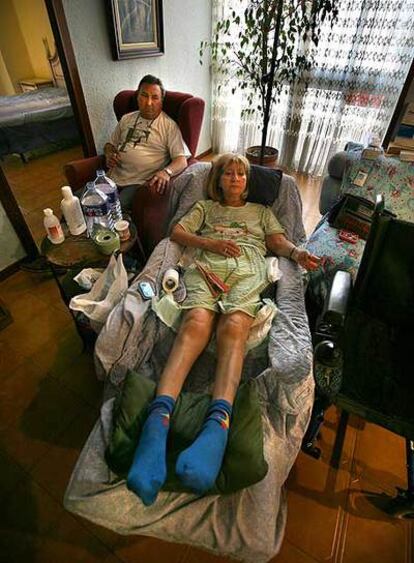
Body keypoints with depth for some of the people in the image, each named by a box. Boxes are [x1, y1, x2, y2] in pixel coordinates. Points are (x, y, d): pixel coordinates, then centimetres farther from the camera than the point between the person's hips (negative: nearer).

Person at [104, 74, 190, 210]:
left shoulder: (169, 125, 1)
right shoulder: (126, 119, 19)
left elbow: (182, 160, -9)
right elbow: (110, 144, 29)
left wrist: (166, 172, -31)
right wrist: (109, 154, 5)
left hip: (140, 183, -5)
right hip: (113, 177, 5)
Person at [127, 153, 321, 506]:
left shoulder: (261, 211, 38)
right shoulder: (205, 208, 36)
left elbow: (278, 242, 22)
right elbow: (177, 231, 21)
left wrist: (297, 252, -3)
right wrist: (209, 243, 2)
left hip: (248, 271, 0)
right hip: (206, 267, 0)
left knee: (234, 327, -33)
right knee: (197, 323, -33)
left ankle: (218, 423, -51)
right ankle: (159, 417, -48)